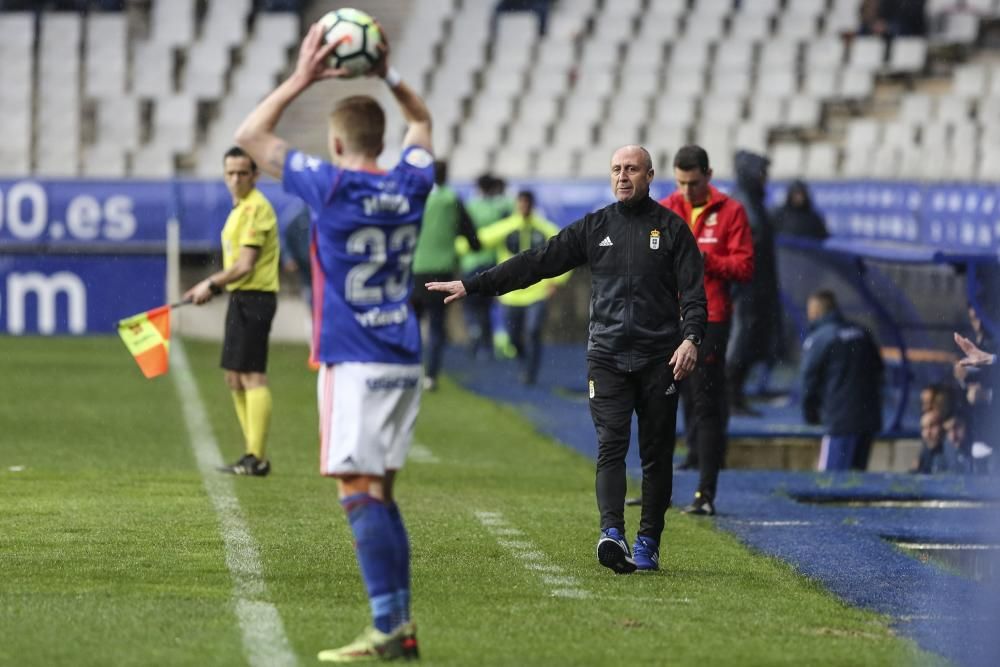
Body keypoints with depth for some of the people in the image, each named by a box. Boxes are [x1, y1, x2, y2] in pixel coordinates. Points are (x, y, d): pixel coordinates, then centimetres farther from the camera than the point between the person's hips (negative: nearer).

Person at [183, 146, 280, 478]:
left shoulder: (255, 207, -14)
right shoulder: (240, 208, 17)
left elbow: (245, 266, -19)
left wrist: (211, 284, -8)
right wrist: (213, 287, 12)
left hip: (253, 298, -11)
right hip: (240, 299, 11)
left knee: (252, 376, -11)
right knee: (234, 379, 13)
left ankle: (257, 459, -12)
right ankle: (253, 454, 18)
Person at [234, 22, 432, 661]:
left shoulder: (333, 187, -10)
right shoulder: (410, 187, 5)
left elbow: (252, 135, 1)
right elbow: (422, 121, 28)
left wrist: (302, 77, 5)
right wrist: (387, 75, 19)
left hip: (354, 363, -7)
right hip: (405, 362, 7)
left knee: (361, 493, -10)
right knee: (381, 494, 12)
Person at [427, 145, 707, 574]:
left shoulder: (671, 228, 5)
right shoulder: (594, 228, 11)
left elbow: (693, 292, 0)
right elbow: (535, 263, 9)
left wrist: (690, 338, -18)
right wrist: (472, 286, 3)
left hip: (660, 359, -1)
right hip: (607, 356, 1)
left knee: (656, 454, 3)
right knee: (610, 446, -13)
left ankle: (648, 543, 10)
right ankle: (612, 534, -26)